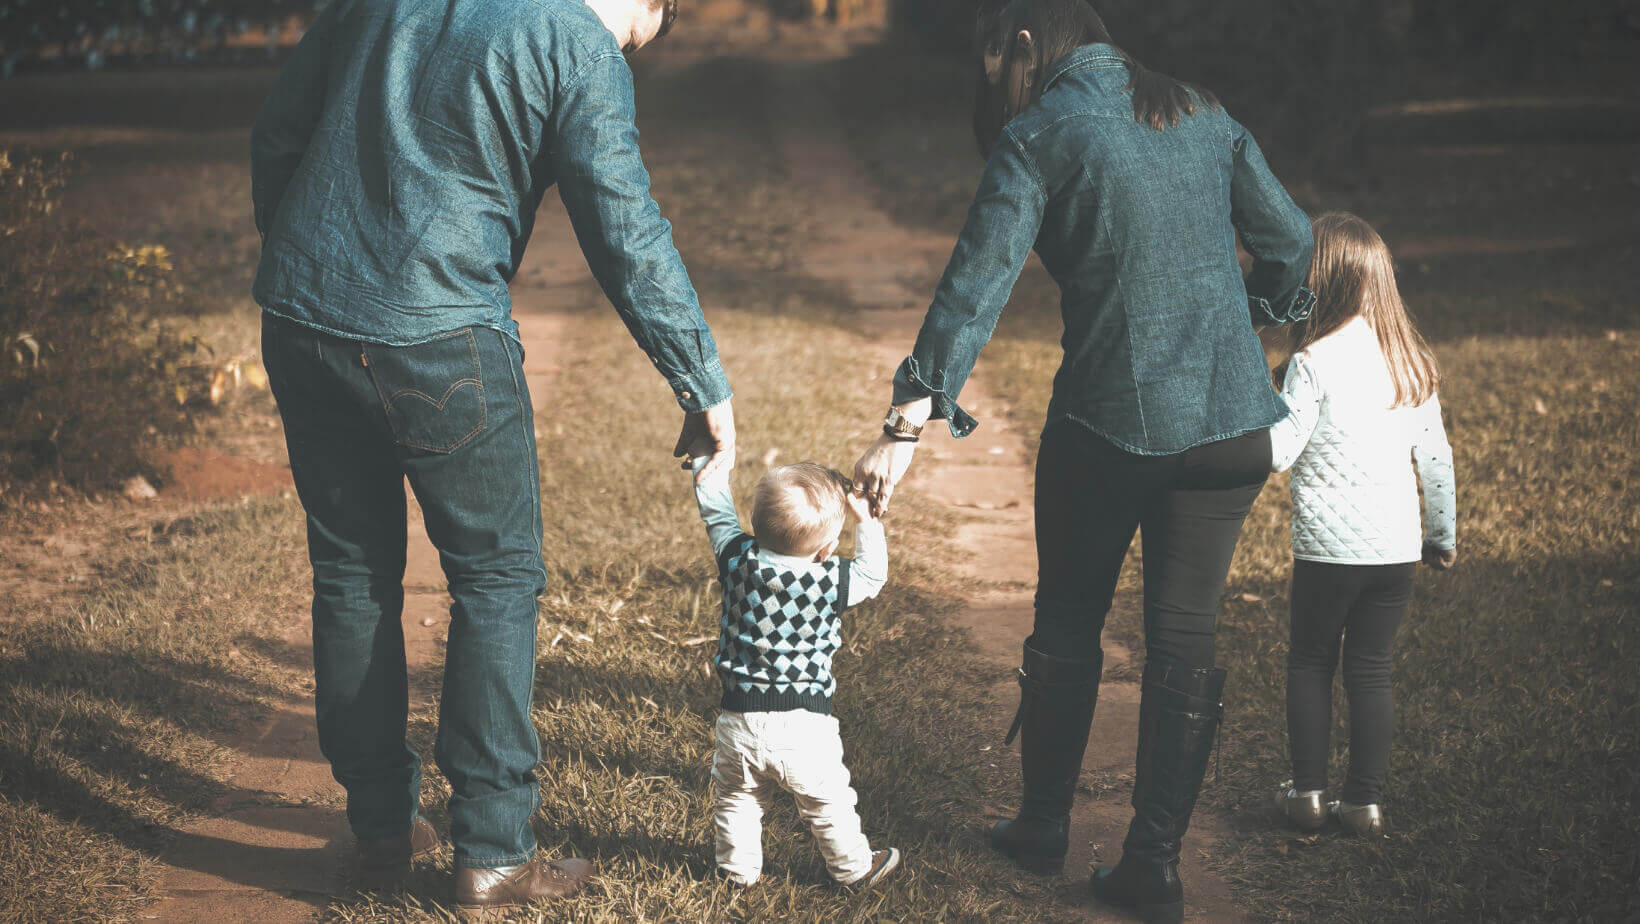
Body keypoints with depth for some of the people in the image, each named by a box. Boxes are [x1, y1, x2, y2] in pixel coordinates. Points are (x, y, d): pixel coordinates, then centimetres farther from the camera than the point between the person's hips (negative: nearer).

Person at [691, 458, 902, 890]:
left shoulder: (738, 560, -11)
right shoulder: (832, 581, -16)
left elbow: (715, 510, 5)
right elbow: (873, 575, 4)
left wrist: (714, 457, 18)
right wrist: (865, 519, 8)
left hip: (739, 720, 2)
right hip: (804, 725, -2)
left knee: (737, 798, 23)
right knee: (828, 802, 17)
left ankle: (738, 867, 36)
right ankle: (854, 868, 33)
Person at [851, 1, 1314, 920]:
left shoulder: (1039, 137, -5)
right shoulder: (1202, 115, 9)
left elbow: (975, 285, -14)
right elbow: (1290, 240, 13)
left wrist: (908, 427, -18)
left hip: (1109, 419, -4)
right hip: (1232, 422, 4)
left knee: (1069, 625, 16)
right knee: (1185, 639, 10)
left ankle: (1044, 825, 30)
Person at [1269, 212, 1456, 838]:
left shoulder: (1315, 361, -12)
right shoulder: (1413, 361, 5)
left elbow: (1277, 452, -15)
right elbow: (1436, 458, 11)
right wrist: (1443, 535, 22)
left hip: (1329, 546, -4)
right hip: (1398, 547, 4)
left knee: (1310, 663, 12)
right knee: (1372, 671, 11)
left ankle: (1308, 792, 15)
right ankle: (1366, 800, 13)